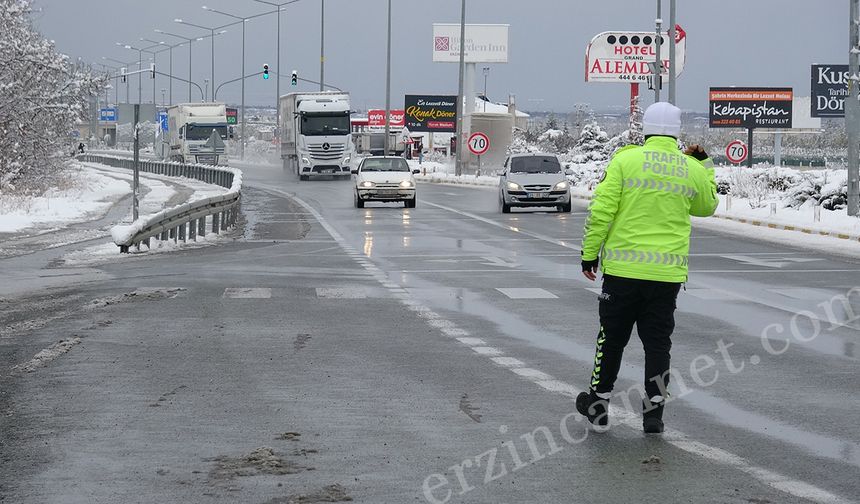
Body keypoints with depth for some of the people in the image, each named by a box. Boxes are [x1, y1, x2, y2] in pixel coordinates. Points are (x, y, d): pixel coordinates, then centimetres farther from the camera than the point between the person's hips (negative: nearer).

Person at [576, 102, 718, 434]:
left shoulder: (625, 160, -5)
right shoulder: (692, 169, 4)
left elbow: (601, 211, -7)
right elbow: (706, 207, 24)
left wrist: (590, 253, 1)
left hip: (623, 269, -2)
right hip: (668, 272, 2)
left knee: (612, 338, 11)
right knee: (658, 343, 10)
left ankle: (598, 405, 20)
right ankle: (654, 412, 9)